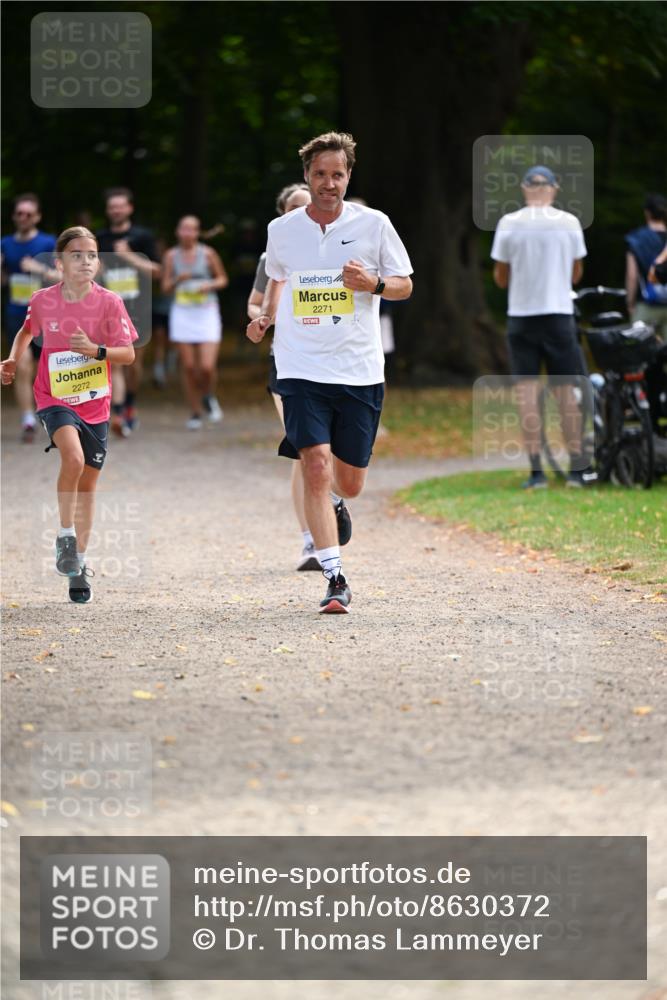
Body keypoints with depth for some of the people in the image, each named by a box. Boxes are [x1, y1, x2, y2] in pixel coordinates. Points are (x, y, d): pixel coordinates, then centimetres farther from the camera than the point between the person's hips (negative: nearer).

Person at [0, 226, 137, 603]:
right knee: (73, 457, -28)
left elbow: (128, 353, -9)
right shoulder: (43, 301, -6)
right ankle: (66, 538, -11)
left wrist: (95, 350, -25)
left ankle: (80, 562, 24)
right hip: (55, 398, -1)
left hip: (95, 403, 2)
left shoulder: (109, 302, -9)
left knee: (88, 483, 10)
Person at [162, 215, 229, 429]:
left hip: (207, 313, -2)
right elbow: (165, 288, 6)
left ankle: (209, 397, 21)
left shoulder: (207, 253, -2)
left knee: (207, 367, -11)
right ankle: (195, 414, 13)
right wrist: (178, 280, -14)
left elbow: (223, 279, 8)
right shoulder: (172, 255, 3)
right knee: (188, 367, 1)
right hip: (182, 313, 2)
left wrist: (210, 285, -12)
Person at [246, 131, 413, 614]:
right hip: (302, 368, 0)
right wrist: (266, 316, 11)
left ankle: (335, 503, 48)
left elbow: (405, 285, 6)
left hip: (360, 370, 0)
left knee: (350, 480, 8)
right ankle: (336, 578, -12)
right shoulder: (282, 230, 4)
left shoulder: (373, 224, -1)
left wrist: (372, 283, -13)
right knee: (316, 465, -16)